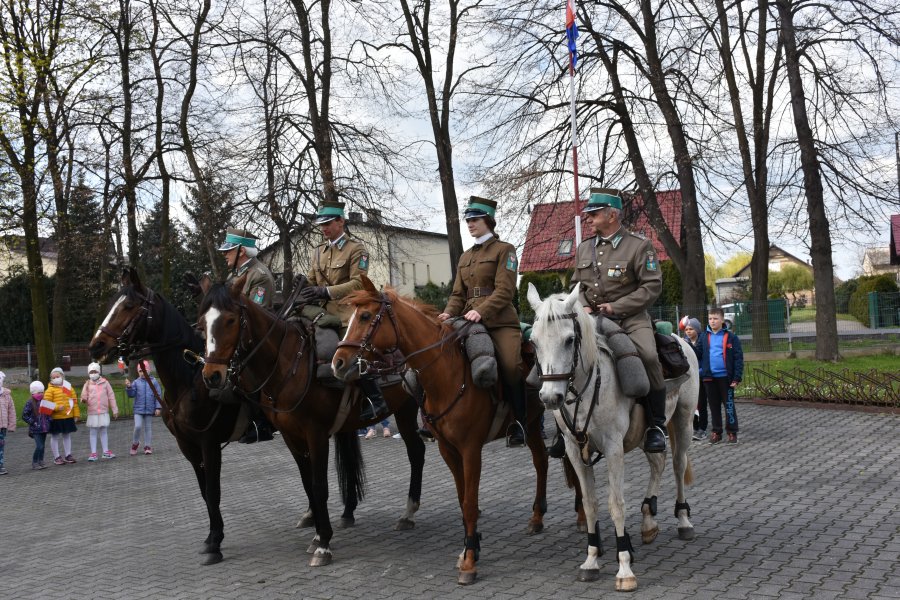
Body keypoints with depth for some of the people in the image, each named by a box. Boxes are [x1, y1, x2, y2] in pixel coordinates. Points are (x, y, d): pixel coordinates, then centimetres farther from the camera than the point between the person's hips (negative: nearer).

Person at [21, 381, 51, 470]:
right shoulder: (30, 403, -9)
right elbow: (24, 415, -8)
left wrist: (48, 421, 8)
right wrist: (32, 422, -12)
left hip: (44, 428, 6)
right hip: (36, 429, -6)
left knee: (42, 446, 11)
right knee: (39, 446, -13)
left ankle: (41, 462, 20)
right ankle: (34, 463, -2)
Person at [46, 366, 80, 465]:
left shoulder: (69, 388, 7)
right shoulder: (50, 390, -7)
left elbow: (74, 402, 10)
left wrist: (76, 414, 7)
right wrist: (57, 407, -27)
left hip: (68, 417, 4)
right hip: (56, 418, -4)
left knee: (67, 436, 13)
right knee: (55, 437, 5)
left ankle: (68, 455, 23)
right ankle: (57, 457, 12)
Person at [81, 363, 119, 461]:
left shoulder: (105, 382, 2)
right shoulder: (87, 384, 3)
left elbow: (111, 396, 5)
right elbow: (84, 399, 2)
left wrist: (115, 410, 3)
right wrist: (84, 399, -23)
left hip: (104, 412, 0)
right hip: (92, 413, 0)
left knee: (104, 432, 9)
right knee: (93, 433, 3)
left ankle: (106, 451, 17)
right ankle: (93, 453, 7)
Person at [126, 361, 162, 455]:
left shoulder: (154, 381, -2)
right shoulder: (136, 382, 1)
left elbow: (158, 395, 0)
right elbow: (131, 394, -1)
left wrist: (158, 407, -5)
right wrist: (128, 387, -20)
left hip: (150, 410, 0)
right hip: (138, 409, 0)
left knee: (148, 428, 8)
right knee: (138, 426, -10)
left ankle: (148, 446, 15)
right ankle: (135, 443, 12)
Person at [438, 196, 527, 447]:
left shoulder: (504, 250, 3)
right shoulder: (465, 257, 23)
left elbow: (505, 290, -9)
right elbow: (458, 293, 19)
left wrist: (481, 311, -23)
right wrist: (449, 313, -3)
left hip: (500, 320, -6)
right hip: (471, 322, 6)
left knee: (511, 365, -25)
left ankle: (519, 422, -11)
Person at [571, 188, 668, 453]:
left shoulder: (639, 245, -4)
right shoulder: (584, 248, 12)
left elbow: (652, 286, -8)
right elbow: (577, 284, 19)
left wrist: (616, 306, -15)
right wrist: (583, 306, -3)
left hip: (630, 317, -5)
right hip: (592, 319, 5)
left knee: (648, 357, -31)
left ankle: (656, 424, -16)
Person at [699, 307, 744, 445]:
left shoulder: (731, 337, -3)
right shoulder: (704, 338, 7)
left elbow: (738, 358, -4)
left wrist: (737, 377, -10)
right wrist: (699, 372, 0)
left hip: (726, 377, -3)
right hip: (709, 378, 3)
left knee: (729, 405, 4)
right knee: (714, 406, 11)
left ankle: (732, 432, 13)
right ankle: (716, 432, 20)